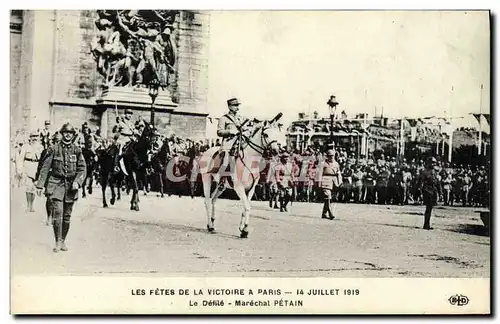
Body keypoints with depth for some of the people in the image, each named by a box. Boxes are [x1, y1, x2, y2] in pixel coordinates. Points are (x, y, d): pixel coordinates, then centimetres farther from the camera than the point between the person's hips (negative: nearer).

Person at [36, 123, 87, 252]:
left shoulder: (77, 150, 6)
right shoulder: (54, 149, 1)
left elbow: (82, 168, 5)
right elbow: (45, 168, 3)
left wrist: (77, 182, -11)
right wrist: (40, 185, -1)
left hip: (71, 186, 2)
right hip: (56, 184, -2)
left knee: (67, 215, 8)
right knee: (58, 213, -13)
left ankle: (63, 241, 20)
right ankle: (58, 242, -7)